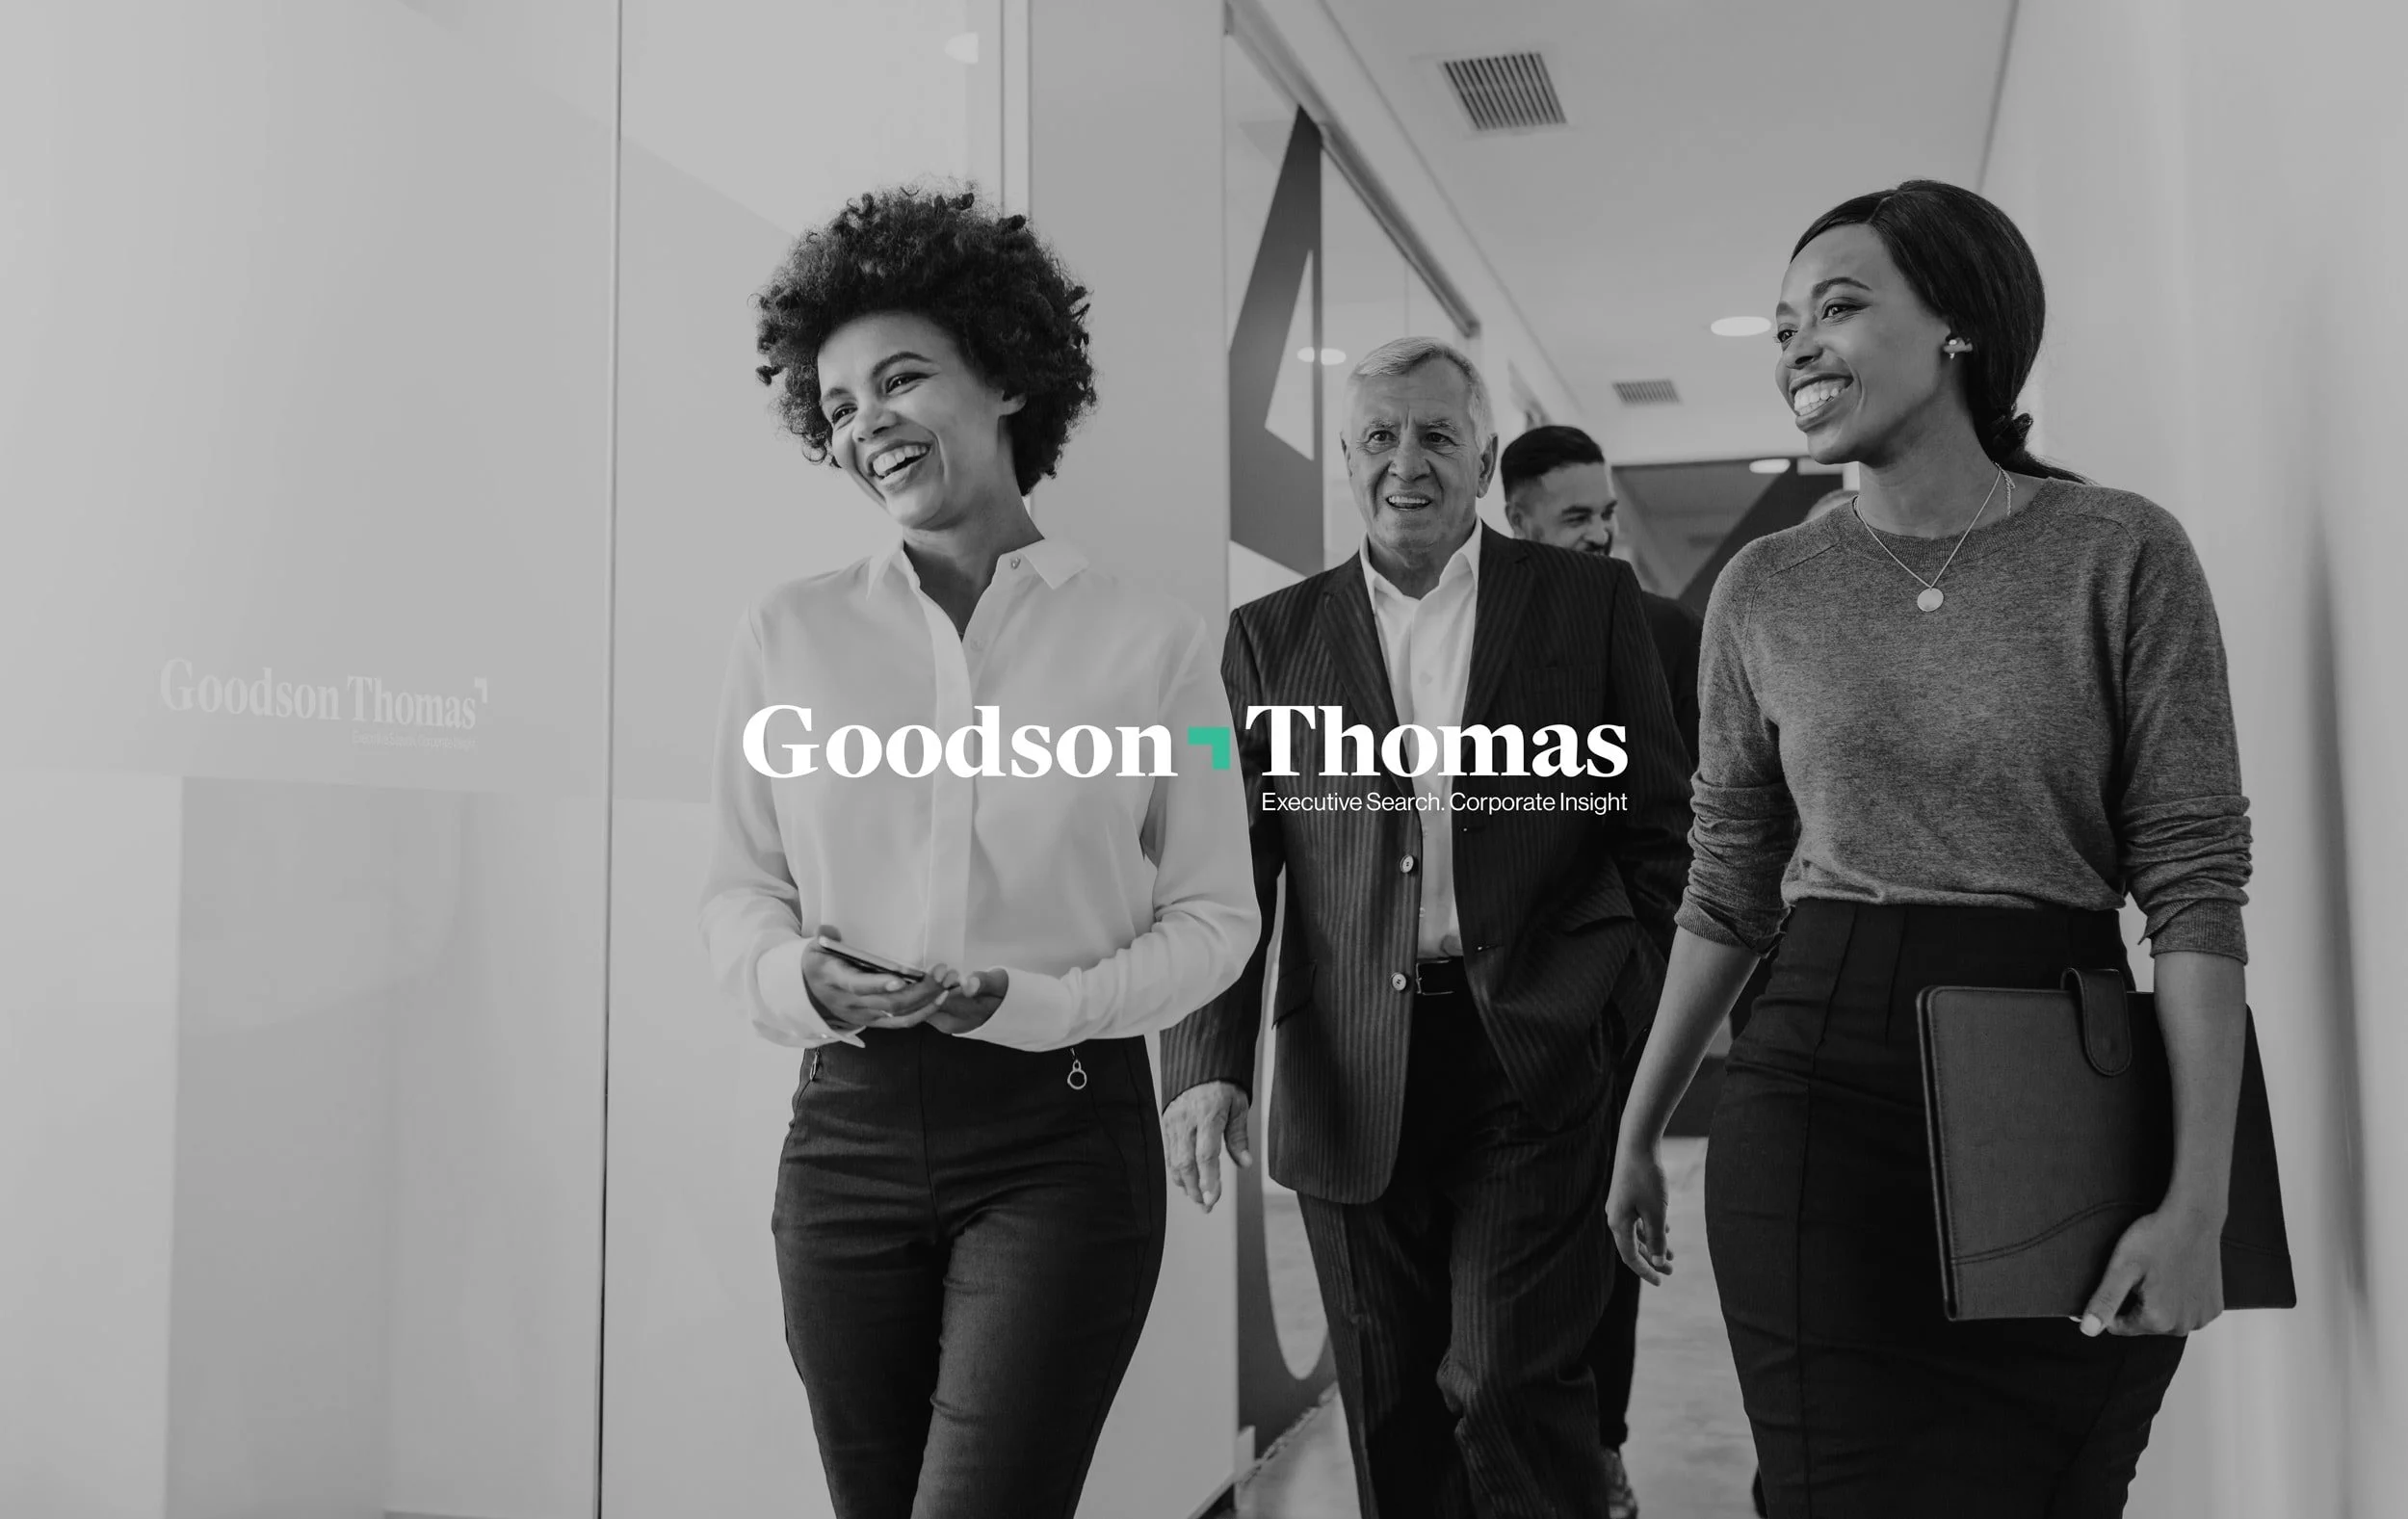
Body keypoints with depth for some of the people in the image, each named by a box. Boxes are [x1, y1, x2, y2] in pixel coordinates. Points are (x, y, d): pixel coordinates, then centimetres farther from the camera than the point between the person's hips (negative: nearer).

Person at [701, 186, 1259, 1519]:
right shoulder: (789, 634, 4)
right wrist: (795, 975, -11)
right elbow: (738, 888, 10)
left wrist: (1043, 1000, -13)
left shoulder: (1148, 642, -2)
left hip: (1063, 1136, -2)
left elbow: (1214, 915, 2)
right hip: (848, 1125, 3)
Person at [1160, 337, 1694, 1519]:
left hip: (1537, 1055, -2)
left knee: (1510, 1386, -5)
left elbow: (1662, 817, 7)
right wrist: (1207, 1064, -4)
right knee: (1391, 1412, 11)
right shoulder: (1271, 635, 8)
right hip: (1355, 1081, 2)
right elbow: (1230, 867, 5)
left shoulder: (1589, 600, 6)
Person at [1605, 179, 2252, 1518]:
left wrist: (2199, 1197, -14)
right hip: (1820, 1091, 2)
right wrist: (1639, 1128, 13)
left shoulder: (2122, 553, -2)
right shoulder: (1763, 591, 6)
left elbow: (2195, 880, -6)